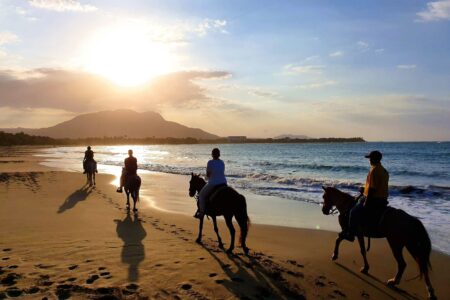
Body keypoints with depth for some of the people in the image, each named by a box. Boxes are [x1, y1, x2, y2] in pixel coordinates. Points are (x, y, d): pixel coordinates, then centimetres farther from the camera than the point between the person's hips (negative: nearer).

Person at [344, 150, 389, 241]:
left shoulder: (374, 170, -18)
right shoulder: (384, 170, 12)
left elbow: (371, 188, -22)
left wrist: (366, 202, -16)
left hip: (374, 199, -10)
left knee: (354, 212, -8)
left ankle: (351, 234, -6)